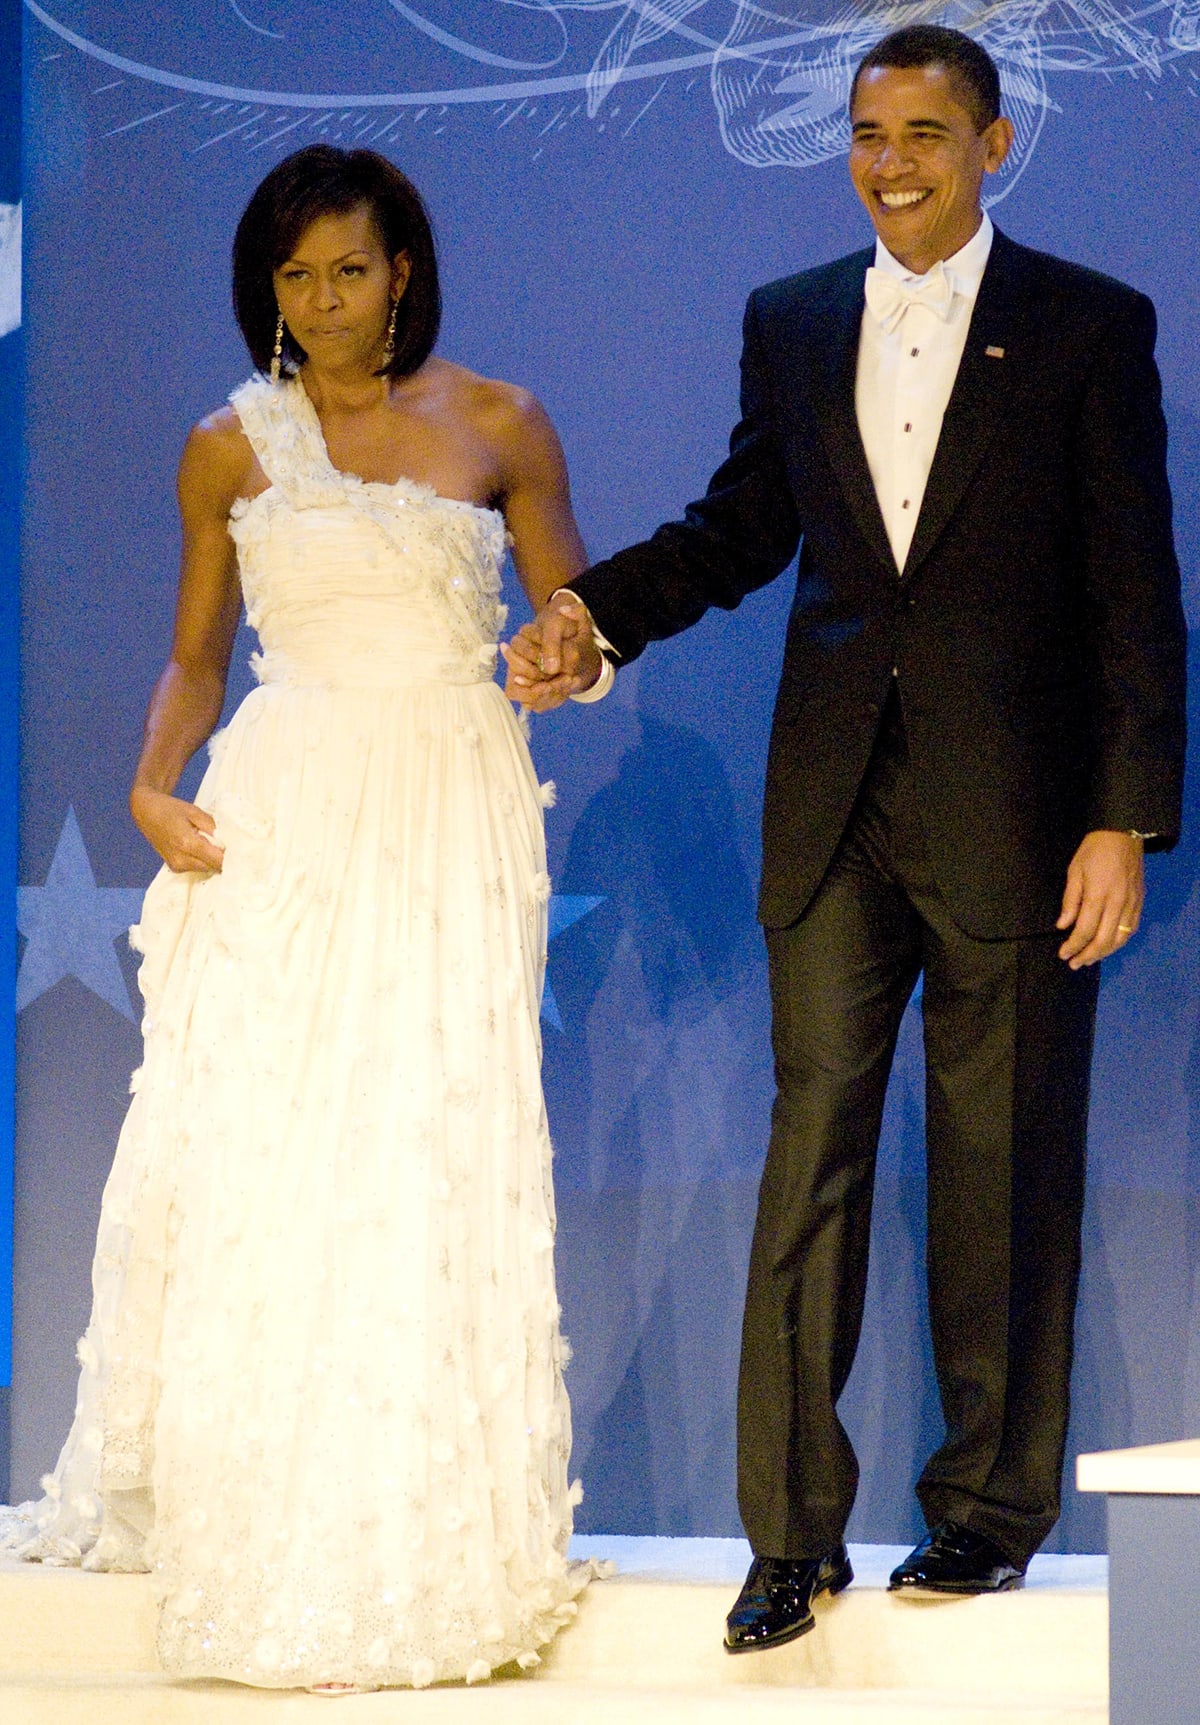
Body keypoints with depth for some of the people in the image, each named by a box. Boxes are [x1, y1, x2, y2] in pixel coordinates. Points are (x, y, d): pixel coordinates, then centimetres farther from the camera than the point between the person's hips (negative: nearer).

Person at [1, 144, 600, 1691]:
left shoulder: (496, 428, 7)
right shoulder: (231, 449, 10)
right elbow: (195, 657, 15)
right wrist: (152, 790, -2)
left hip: (453, 821, -1)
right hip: (286, 814, 1)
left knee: (435, 1153, -4)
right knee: (246, 1152, -6)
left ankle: (422, 1528, 4)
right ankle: (237, 1501, 7)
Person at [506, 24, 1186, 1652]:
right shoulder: (791, 323, 9)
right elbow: (743, 524, 19)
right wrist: (596, 612, 1)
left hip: (1010, 811, -3)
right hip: (834, 808, 3)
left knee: (1004, 1165, 6)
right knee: (813, 1145, 1)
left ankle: (993, 1501, 20)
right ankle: (793, 1530, 5)